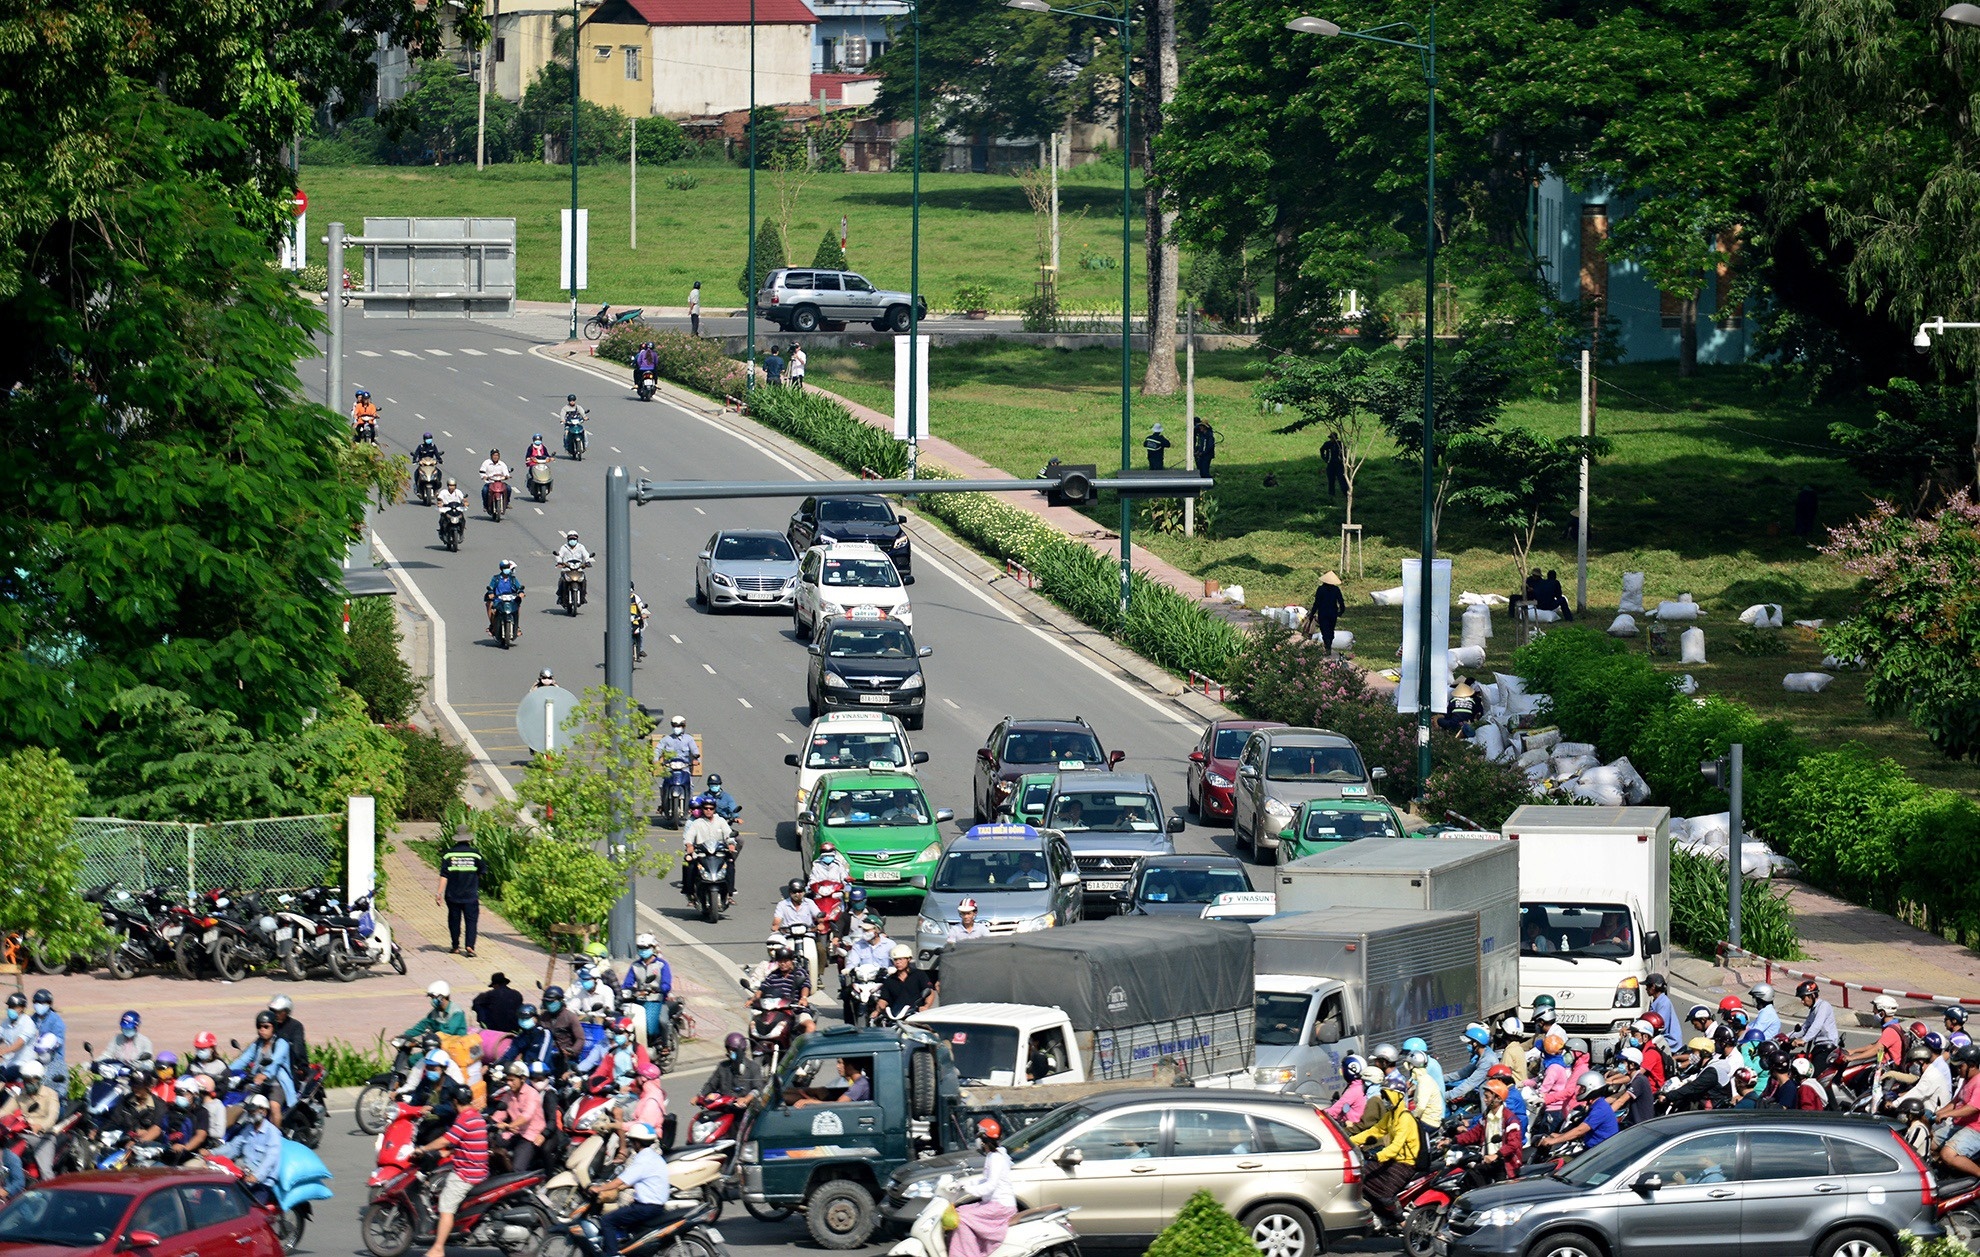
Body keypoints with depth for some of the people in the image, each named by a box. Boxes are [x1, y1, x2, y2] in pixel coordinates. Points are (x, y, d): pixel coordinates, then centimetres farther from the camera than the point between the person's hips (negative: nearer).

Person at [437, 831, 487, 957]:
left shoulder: (448, 854, -5)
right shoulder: (475, 854, -5)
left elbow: (444, 875, -9)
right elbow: (483, 871, 6)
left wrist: (439, 892, -8)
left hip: (452, 895, 1)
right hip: (471, 895, -1)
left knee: (454, 920, 12)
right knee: (471, 920, 1)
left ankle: (455, 947, 17)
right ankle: (469, 946, -14)